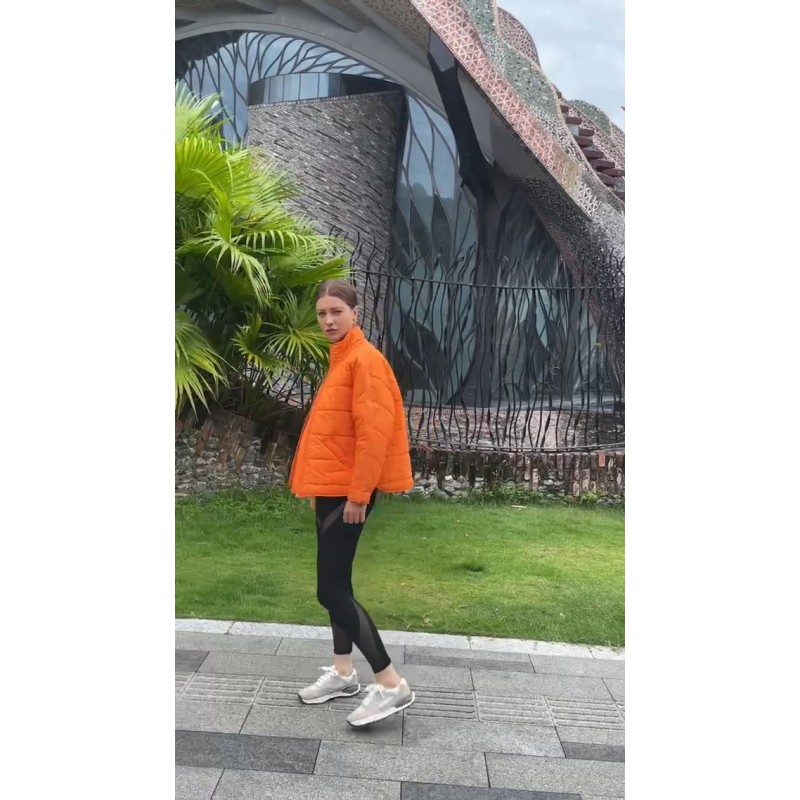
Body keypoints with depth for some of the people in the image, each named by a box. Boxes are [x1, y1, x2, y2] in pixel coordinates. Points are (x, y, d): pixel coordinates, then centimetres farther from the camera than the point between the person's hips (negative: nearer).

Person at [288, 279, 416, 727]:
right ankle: (343, 673, 28)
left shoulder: (365, 358, -14)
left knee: (331, 590, -9)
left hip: (348, 492, -10)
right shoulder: (342, 358, 15)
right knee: (337, 584, 16)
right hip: (333, 488, 10)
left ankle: (392, 685, -3)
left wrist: (358, 494, -23)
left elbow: (374, 430, -21)